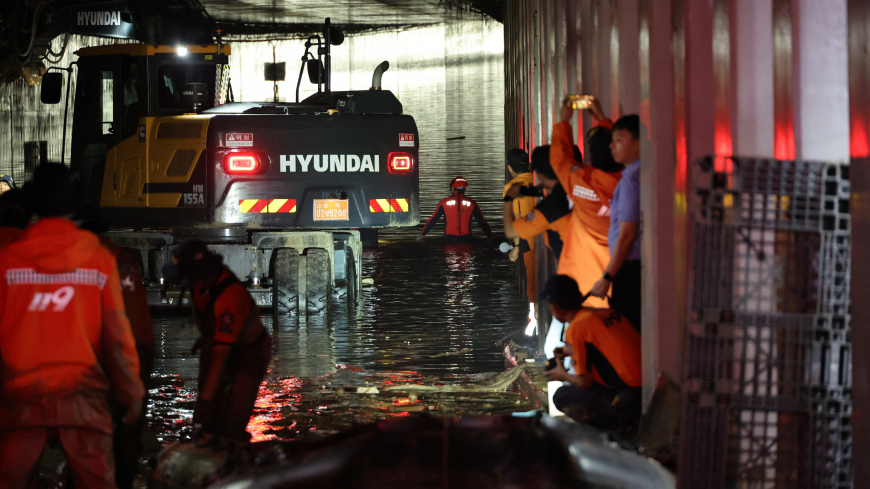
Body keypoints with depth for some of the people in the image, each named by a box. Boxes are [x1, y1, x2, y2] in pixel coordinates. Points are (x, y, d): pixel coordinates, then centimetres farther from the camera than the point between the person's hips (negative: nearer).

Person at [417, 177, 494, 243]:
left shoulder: (445, 203, -2)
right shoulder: (471, 204, 1)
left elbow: (433, 220, 2)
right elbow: (482, 222, 8)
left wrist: (422, 234, 13)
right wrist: (490, 236, 21)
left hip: (449, 239, -1)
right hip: (465, 239, 1)